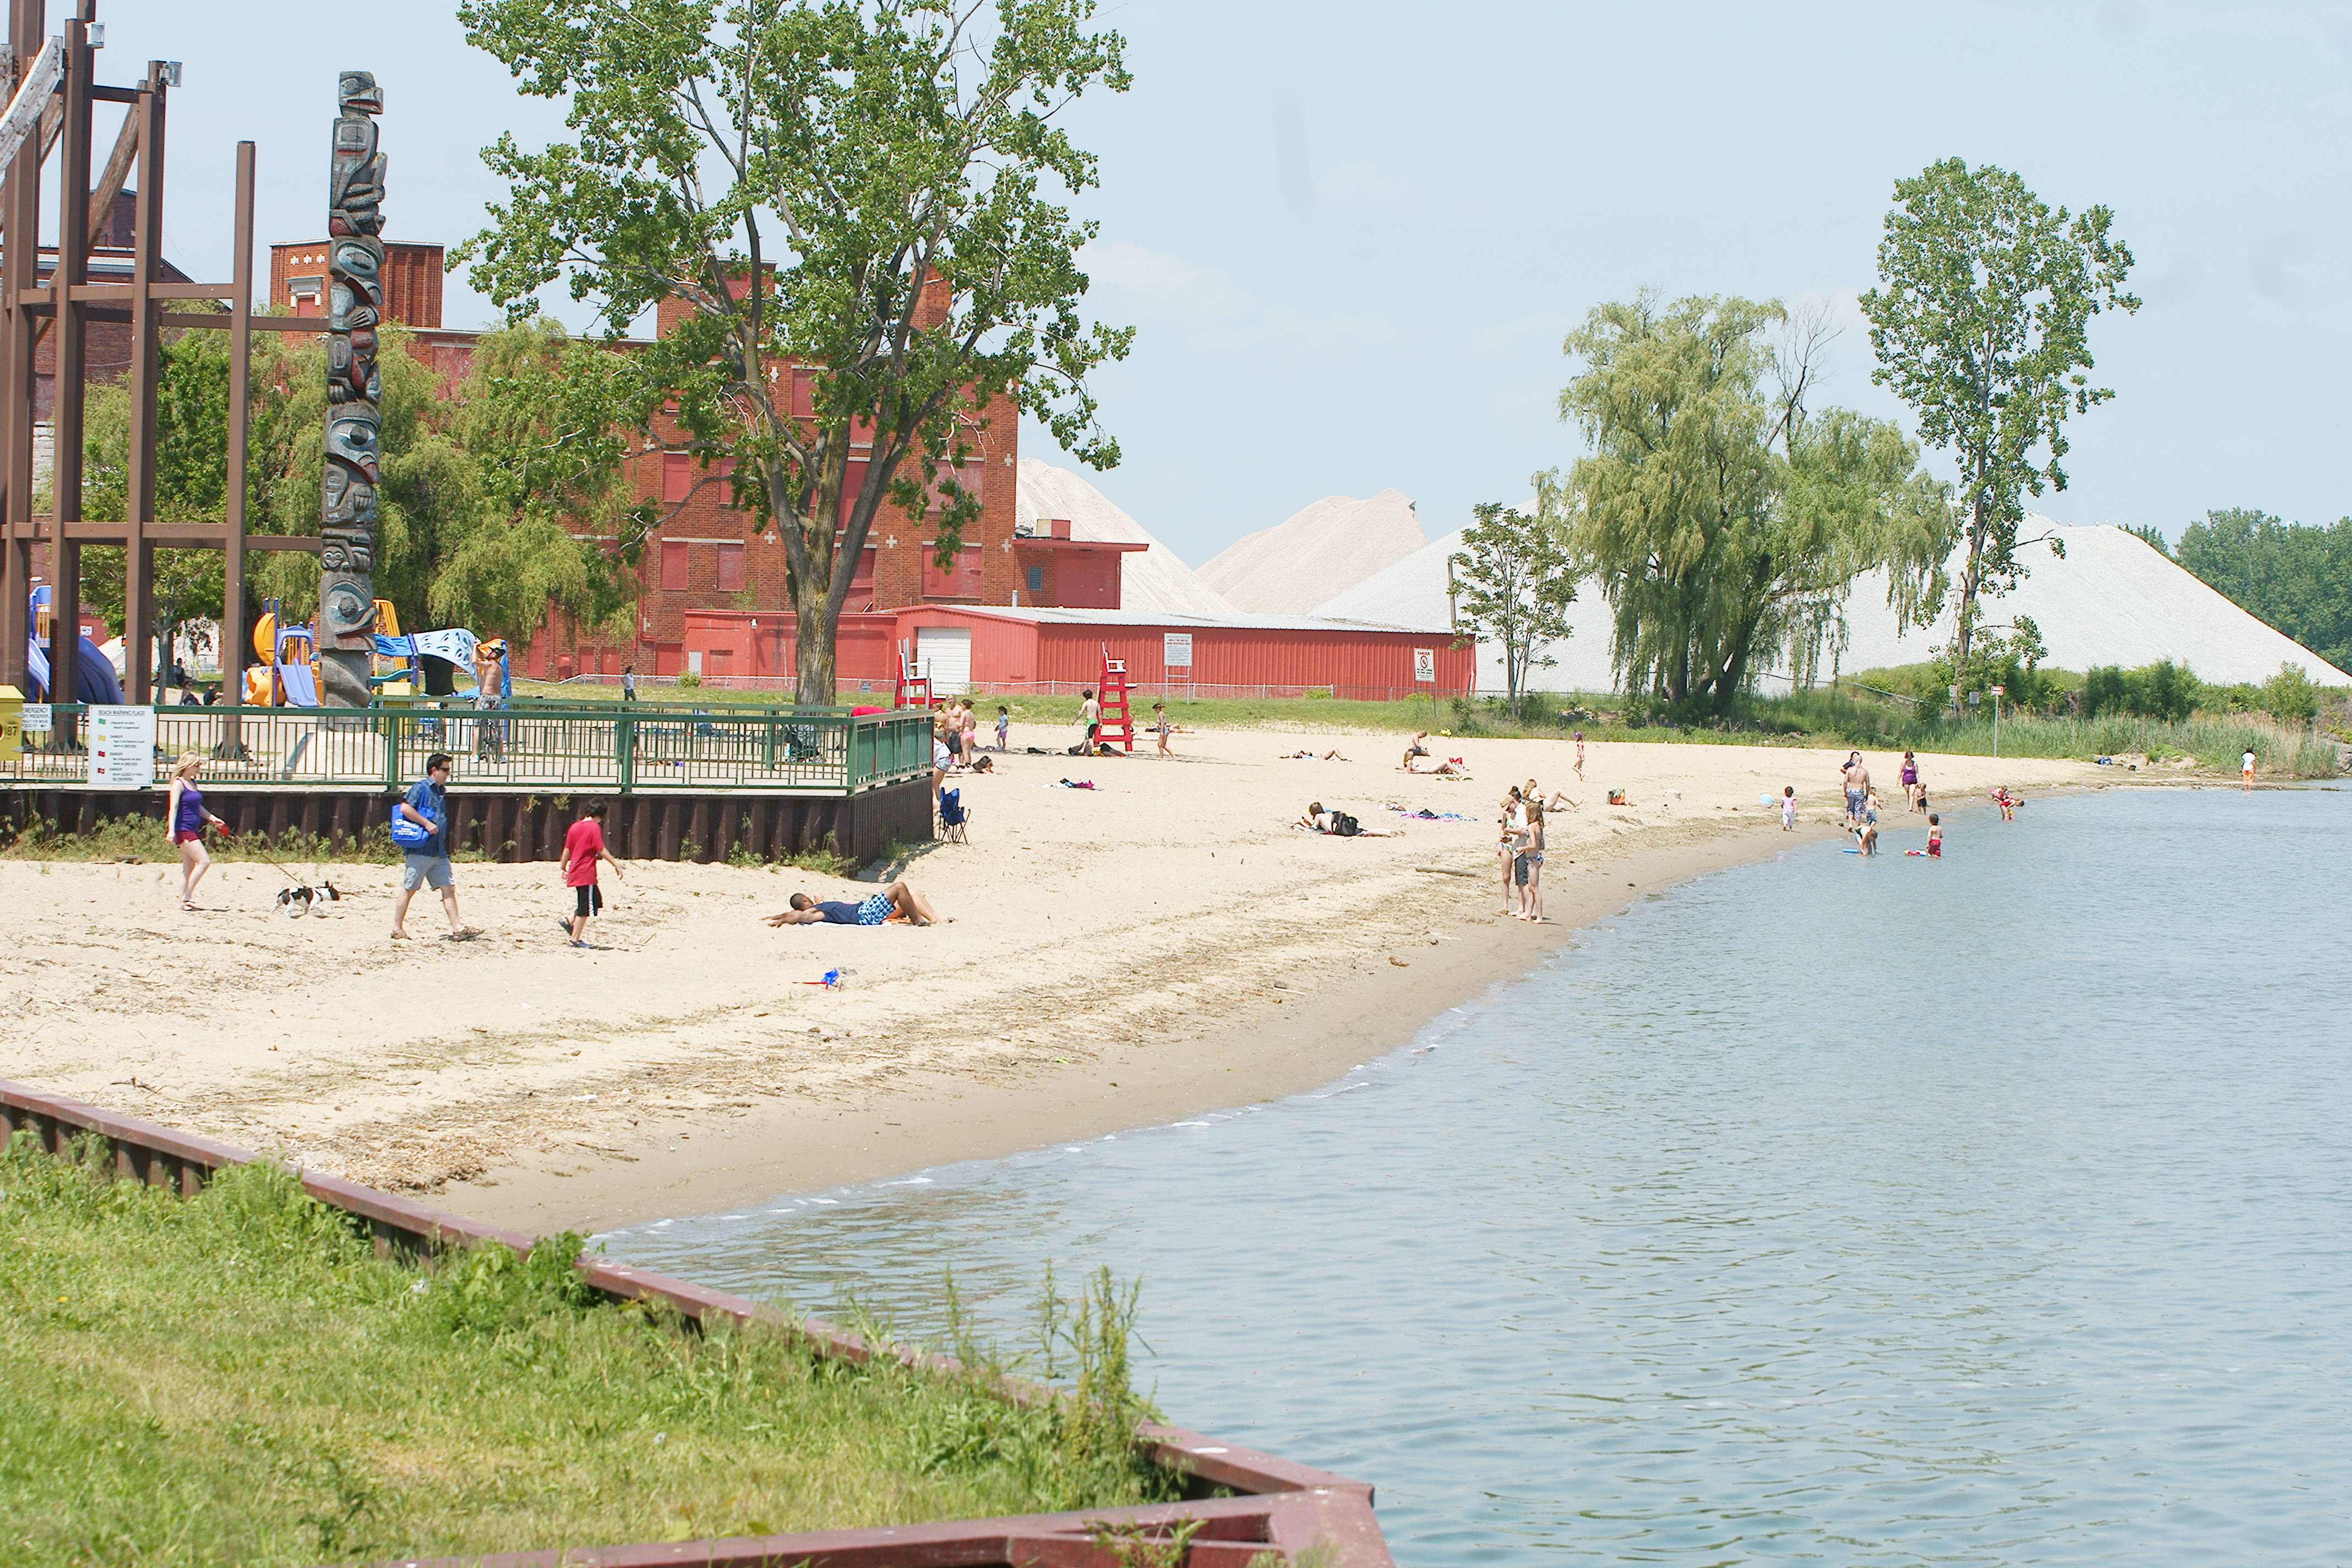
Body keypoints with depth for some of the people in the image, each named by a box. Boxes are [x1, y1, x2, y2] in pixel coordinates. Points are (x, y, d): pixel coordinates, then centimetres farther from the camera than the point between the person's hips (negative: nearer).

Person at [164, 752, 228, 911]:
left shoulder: (193, 783, 15)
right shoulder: (179, 784, -10)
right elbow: (173, 808, -18)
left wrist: (213, 819, 21)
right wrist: (172, 830, -27)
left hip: (194, 830, 9)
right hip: (183, 830, -9)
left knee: (189, 868, 8)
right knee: (204, 861, -14)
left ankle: (184, 901, 11)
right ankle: (187, 897, -9)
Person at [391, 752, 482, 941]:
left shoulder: (441, 791, 17)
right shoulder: (421, 788, -7)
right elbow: (405, 808, -20)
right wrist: (427, 824, -21)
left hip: (439, 852, 8)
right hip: (419, 850, -8)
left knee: (449, 888, 1)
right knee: (409, 889, 0)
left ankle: (457, 929, -1)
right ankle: (397, 929, 7)